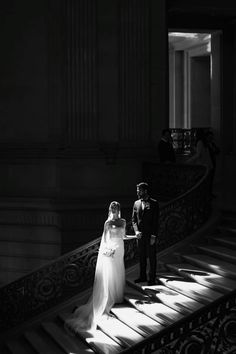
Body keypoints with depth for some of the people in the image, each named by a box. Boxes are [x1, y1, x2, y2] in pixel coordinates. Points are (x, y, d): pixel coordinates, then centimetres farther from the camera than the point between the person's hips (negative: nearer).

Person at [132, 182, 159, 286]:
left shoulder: (154, 203, -7)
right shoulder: (136, 203, 7)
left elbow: (155, 221, -9)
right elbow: (134, 219, 8)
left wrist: (153, 236, -14)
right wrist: (136, 231, -9)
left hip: (150, 235, -5)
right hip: (140, 235, 5)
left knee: (152, 257, 3)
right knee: (141, 257, 13)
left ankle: (152, 278, 10)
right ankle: (142, 276, 24)